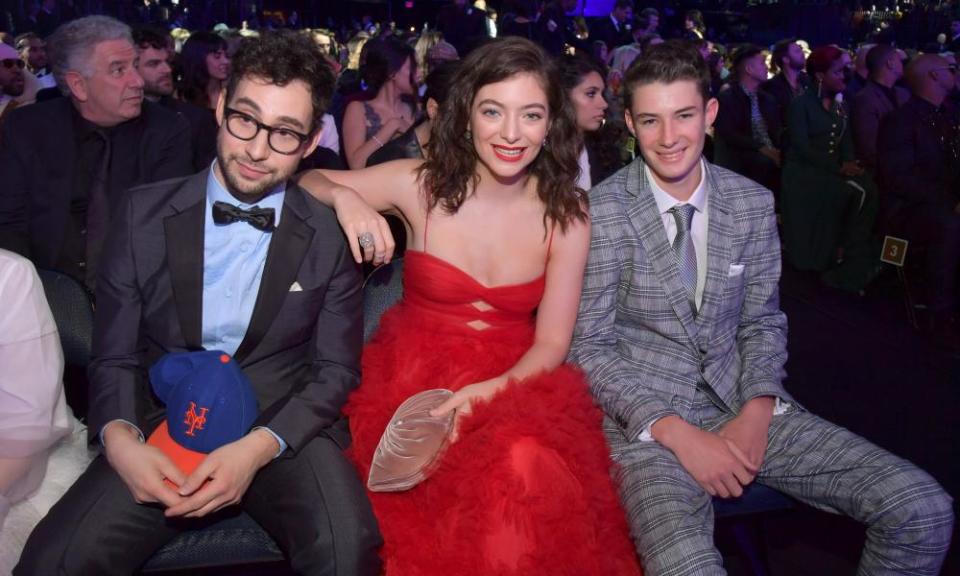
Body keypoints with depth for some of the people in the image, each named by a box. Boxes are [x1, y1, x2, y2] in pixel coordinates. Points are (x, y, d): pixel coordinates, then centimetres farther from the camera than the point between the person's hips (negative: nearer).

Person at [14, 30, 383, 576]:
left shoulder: (332, 235, -1)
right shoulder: (144, 213, 2)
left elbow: (335, 369, 1)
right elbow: (114, 355, 6)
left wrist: (259, 448, -15)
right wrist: (119, 438, -14)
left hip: (284, 429, -1)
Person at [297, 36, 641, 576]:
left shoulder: (566, 217, -2)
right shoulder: (419, 185, -4)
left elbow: (552, 341, -1)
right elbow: (301, 182, 6)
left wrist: (490, 390, -21)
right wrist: (344, 196, -18)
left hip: (514, 386, 1)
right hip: (414, 380, -1)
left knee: (529, 466, -32)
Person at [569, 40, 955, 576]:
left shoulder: (754, 203, 4)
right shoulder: (602, 212, -10)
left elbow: (762, 320, 11)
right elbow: (588, 345, -8)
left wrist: (757, 411, -7)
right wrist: (675, 433, -17)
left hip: (743, 404, 5)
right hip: (647, 416, -4)